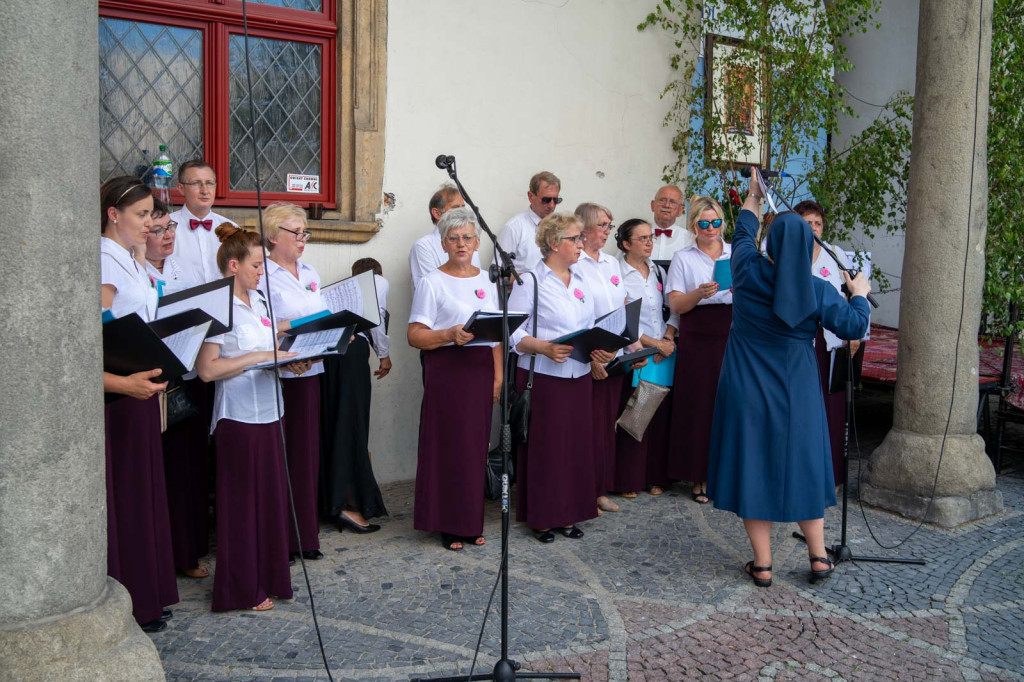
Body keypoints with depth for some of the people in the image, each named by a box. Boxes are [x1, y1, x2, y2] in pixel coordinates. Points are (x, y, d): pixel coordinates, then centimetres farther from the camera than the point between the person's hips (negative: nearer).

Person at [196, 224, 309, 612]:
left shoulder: (259, 301, 11)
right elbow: (206, 369, -19)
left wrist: (290, 360, 3)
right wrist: (259, 357, -20)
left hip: (269, 411, 8)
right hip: (239, 416, -8)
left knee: (272, 497, 13)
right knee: (243, 501, 2)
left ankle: (268, 577, 26)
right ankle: (241, 590, 15)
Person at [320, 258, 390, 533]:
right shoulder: (379, 281, 15)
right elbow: (375, 316, 0)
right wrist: (385, 354, 9)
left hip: (325, 344, 7)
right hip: (353, 344, -7)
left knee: (330, 421, 11)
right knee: (352, 422, -7)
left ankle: (329, 500, 17)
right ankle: (348, 504, -11)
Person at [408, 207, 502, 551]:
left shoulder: (486, 280, 14)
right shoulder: (432, 282, -2)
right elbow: (415, 335, -8)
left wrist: (498, 375, 8)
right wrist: (450, 335, -24)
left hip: (481, 370, 5)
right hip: (447, 369, -5)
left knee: (476, 445, 7)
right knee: (448, 445, -3)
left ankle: (470, 522, 18)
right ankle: (448, 525, 8)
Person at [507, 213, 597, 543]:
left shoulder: (581, 281, 15)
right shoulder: (530, 281, -6)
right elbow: (514, 334, -11)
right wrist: (545, 348, -25)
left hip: (579, 377, 6)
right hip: (542, 377, -6)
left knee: (577, 444, 8)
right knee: (543, 446, 0)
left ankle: (568, 514, 21)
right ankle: (541, 517, 13)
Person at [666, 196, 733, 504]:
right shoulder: (683, 258, 8)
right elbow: (676, 305, -2)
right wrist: (700, 293, -20)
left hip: (734, 337, 2)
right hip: (698, 340, -1)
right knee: (699, 405, -2)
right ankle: (699, 477, 9)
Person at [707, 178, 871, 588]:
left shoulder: (747, 272, -9)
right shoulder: (818, 291, -9)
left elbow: (743, 234, 12)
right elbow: (854, 327, 1)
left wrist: (753, 197, 29)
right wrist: (859, 294, 21)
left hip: (747, 389, 0)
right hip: (795, 391, 1)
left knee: (753, 464, 5)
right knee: (800, 465, 13)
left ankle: (762, 565, 10)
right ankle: (819, 558, 20)